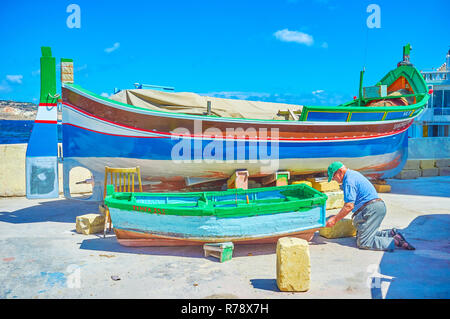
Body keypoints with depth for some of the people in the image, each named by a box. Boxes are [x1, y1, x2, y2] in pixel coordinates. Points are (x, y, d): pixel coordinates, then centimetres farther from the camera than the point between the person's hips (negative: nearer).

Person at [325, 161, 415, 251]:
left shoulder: (348, 181, -14)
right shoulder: (353, 174, 19)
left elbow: (349, 206, -19)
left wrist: (335, 219, -11)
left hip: (371, 209, -10)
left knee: (363, 242, -11)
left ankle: (395, 242, -16)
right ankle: (391, 233, 8)